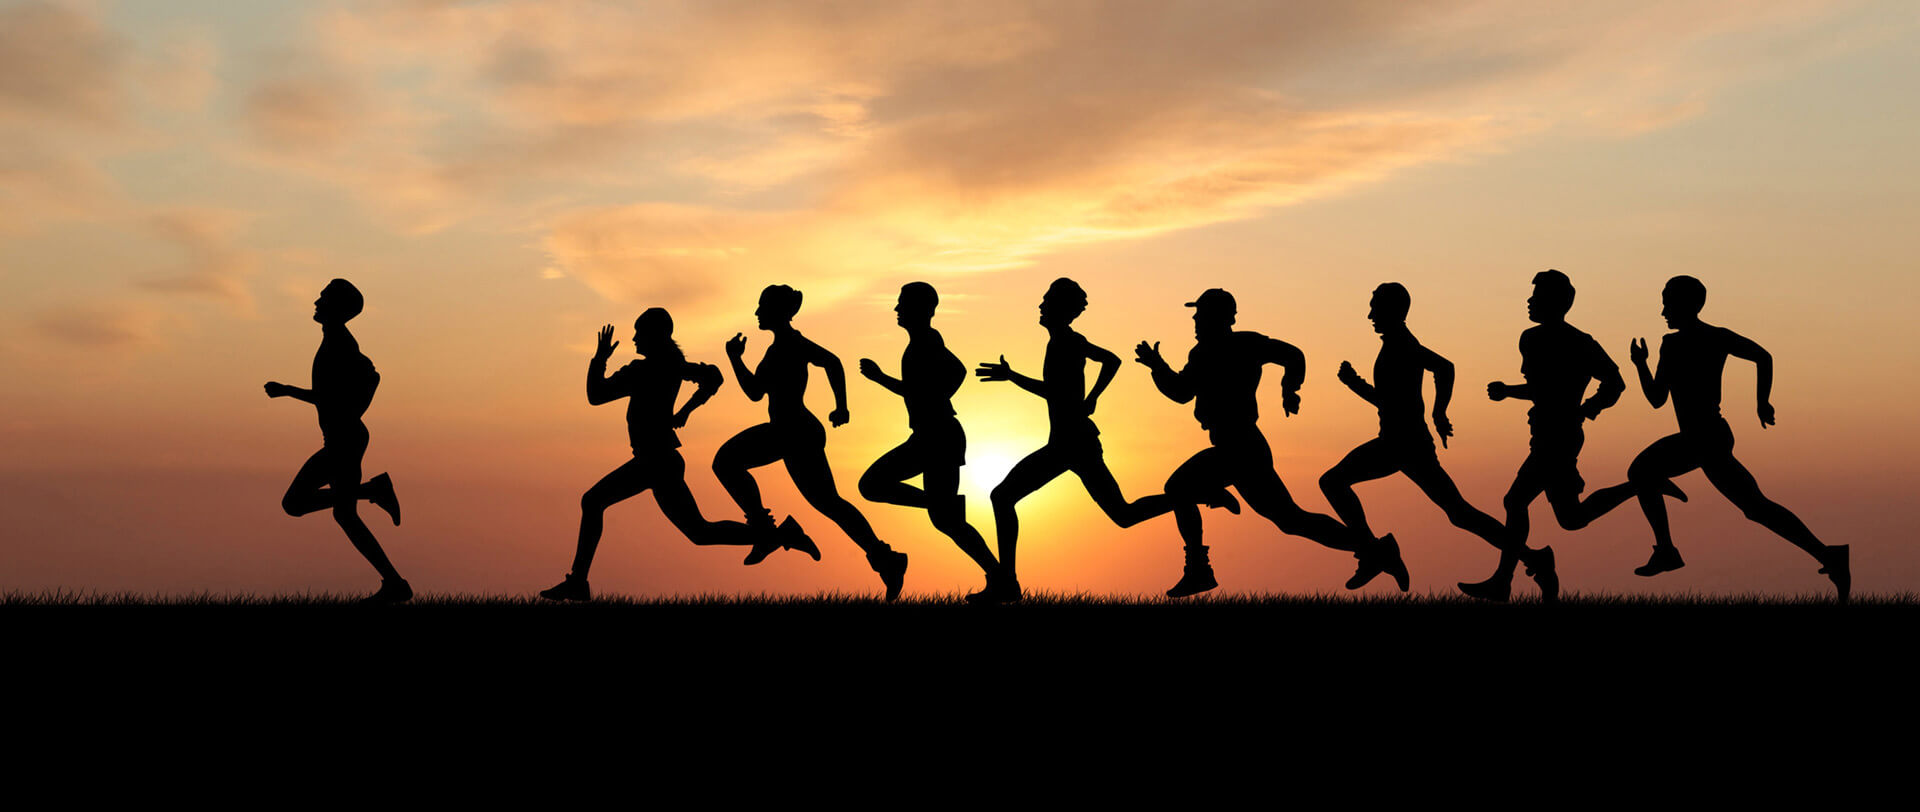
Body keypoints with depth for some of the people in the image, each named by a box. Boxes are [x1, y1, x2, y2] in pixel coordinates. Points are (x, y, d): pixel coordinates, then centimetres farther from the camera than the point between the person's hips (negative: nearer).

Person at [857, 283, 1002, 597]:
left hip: (942, 437, -10)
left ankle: (998, 577, 0)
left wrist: (935, 405, -22)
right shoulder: (919, 343, 16)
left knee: (943, 519, -8)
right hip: (925, 438, 10)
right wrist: (878, 376, 28)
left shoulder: (928, 339, -13)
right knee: (871, 486, 9)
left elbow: (958, 369, -29)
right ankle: (948, 505, 9)